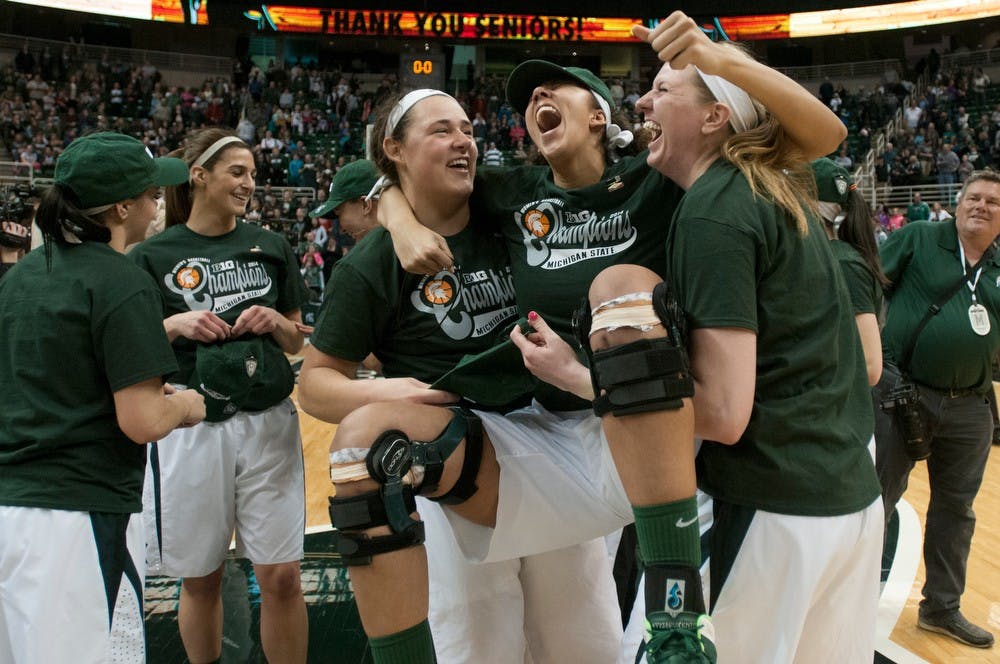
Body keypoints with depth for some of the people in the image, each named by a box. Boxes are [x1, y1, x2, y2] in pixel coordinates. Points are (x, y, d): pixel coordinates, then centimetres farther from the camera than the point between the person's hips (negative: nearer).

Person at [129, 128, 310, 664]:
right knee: (199, 579, 12)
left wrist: (275, 322, -7)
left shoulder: (271, 246, 8)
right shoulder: (153, 256, 0)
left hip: (268, 423, 2)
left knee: (281, 576, 2)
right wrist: (175, 326, -14)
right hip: (190, 428, -1)